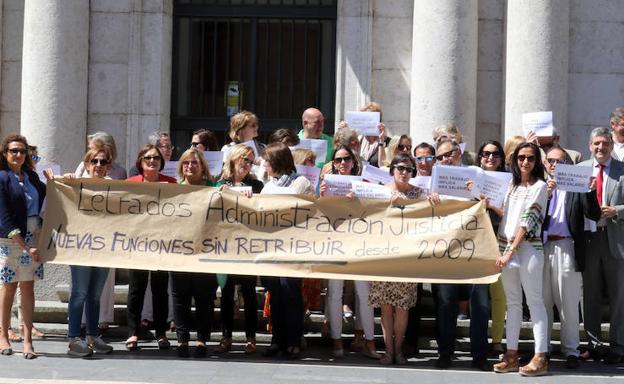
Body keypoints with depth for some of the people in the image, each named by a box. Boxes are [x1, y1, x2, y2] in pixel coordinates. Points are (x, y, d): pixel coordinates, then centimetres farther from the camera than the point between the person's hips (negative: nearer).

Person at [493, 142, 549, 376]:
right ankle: (511, 355, 11)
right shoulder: (512, 186, 17)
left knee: (534, 300, -7)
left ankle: (540, 358, -9)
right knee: (512, 302, 8)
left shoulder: (539, 186, -3)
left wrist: (511, 251, -16)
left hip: (528, 247, -6)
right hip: (507, 247, 6)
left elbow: (528, 220, -10)